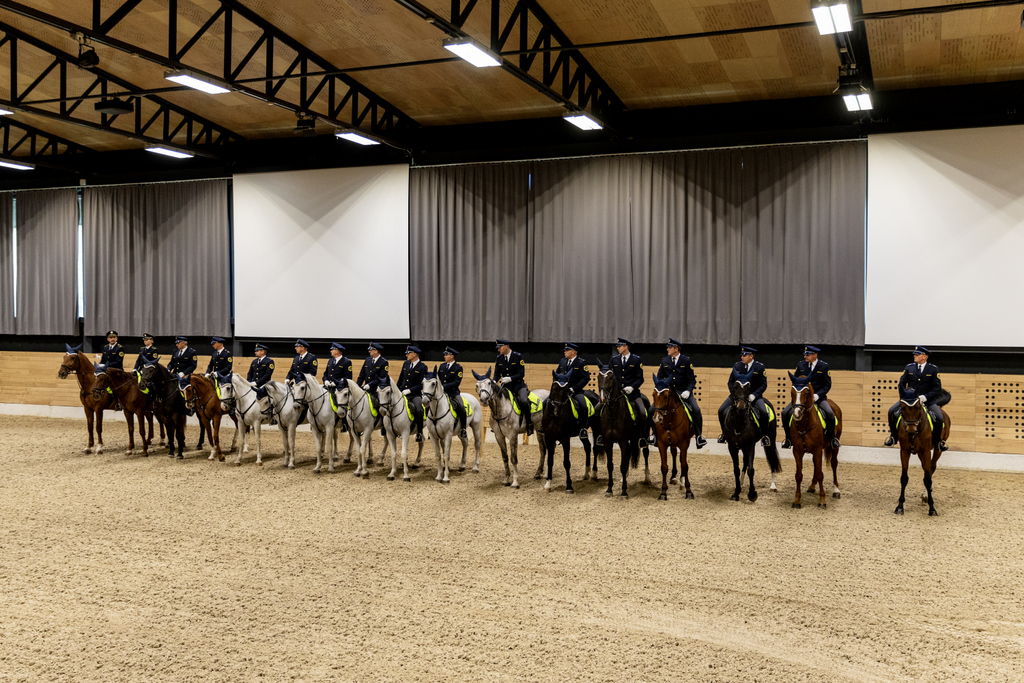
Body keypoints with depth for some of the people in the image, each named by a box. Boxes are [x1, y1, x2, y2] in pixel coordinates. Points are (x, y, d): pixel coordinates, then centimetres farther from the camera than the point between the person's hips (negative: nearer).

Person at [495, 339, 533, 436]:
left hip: (518, 384, -5)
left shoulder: (518, 356, -8)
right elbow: (497, 374, 10)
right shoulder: (499, 358, 6)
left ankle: (529, 424, -12)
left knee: (524, 401, -29)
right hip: (505, 386, 5)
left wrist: (509, 378, -25)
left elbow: (521, 374, -12)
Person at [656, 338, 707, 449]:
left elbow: (692, 379, 0)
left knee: (696, 410, -23)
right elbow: (659, 378, 15)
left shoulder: (686, 361, 0)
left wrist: (688, 391, -17)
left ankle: (699, 436, -5)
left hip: (684, 392, -2)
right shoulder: (664, 361, 9)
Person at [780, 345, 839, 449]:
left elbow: (827, 385, -2)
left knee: (830, 413, -27)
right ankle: (789, 438, 4)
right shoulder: (800, 365, 7)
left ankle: (832, 437, -2)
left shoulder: (824, 366, -1)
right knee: (785, 413, -15)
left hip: (818, 397, -2)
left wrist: (817, 395, -17)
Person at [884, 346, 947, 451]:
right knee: (892, 412, -17)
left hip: (927, 400, -2)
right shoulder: (909, 367, 6)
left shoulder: (933, 369, 0)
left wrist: (925, 397, -19)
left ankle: (938, 440, 4)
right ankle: (894, 436, 4)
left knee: (939, 418, -23)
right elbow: (901, 383, 8)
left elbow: (937, 388, -5)